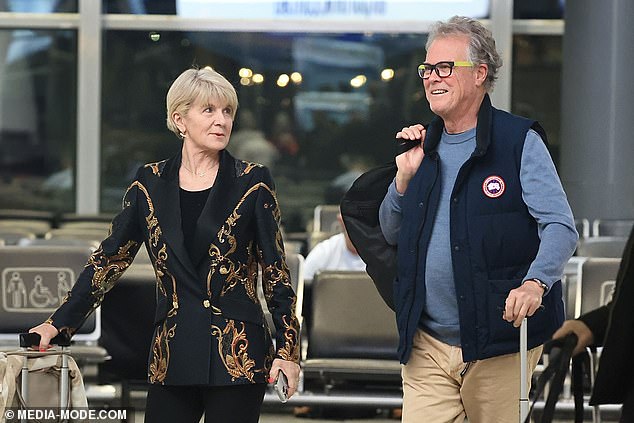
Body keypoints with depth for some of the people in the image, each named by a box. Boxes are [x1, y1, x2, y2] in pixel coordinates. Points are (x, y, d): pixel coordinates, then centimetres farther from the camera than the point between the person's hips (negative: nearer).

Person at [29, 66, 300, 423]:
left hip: (238, 354, -2)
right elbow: (110, 259, 12)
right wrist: (58, 323, 7)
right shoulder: (150, 183, 7)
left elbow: (276, 270, 1)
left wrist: (288, 349, -5)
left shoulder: (252, 182, 0)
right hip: (173, 352, 3)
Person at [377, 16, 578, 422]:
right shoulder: (423, 147, 14)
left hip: (499, 343, -4)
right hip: (427, 345, 4)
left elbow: (561, 227, -12)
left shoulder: (520, 141, -3)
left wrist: (535, 282, -30)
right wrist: (405, 178, 3)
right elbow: (391, 234, 21)